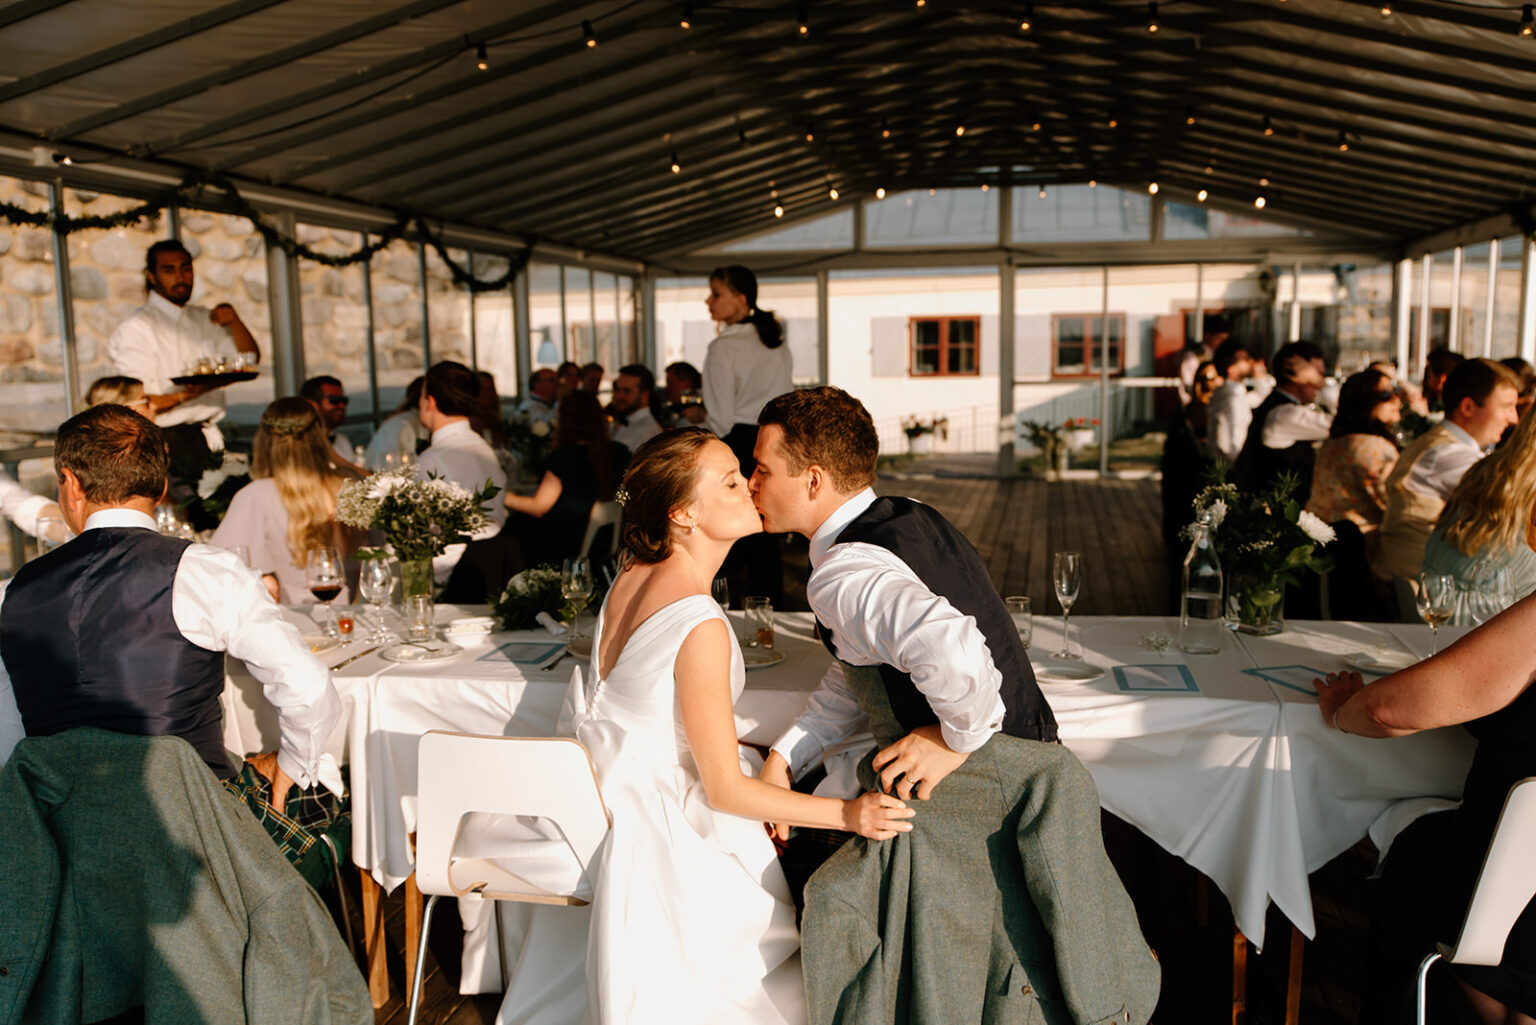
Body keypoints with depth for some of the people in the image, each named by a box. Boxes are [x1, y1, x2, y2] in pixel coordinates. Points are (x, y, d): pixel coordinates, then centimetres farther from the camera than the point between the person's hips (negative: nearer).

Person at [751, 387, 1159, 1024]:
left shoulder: (842, 577, -24)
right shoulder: (909, 521, 7)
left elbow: (951, 651, -45)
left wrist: (961, 735, -25)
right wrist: (786, 755, 6)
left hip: (966, 799, -9)